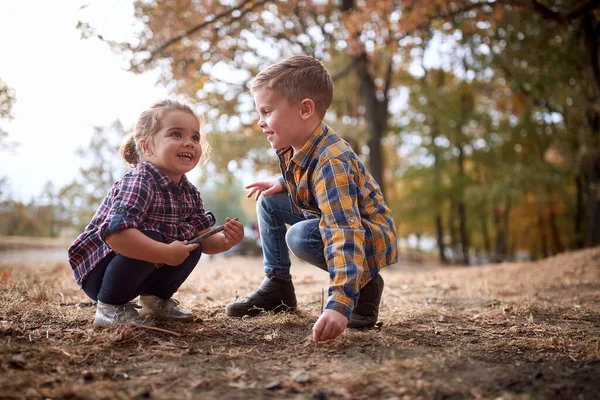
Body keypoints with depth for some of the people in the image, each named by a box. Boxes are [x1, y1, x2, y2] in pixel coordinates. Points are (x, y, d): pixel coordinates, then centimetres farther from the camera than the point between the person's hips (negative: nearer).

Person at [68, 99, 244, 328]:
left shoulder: (189, 192, -1)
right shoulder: (139, 183, -27)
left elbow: (203, 239, 2)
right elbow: (115, 233, -41)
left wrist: (225, 241, -20)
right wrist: (166, 253, -37)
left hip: (141, 270, 8)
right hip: (99, 271, -8)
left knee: (192, 245, -2)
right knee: (150, 238, -30)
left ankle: (156, 299, 17)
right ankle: (110, 308, -13)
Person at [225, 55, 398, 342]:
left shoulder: (330, 162, -35)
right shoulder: (292, 147, -7)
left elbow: (345, 235, -45)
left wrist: (340, 303, -54)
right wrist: (281, 184, -2)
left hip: (371, 235, -9)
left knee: (300, 237, -32)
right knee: (268, 201, 7)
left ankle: (364, 286, -10)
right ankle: (277, 285, 14)